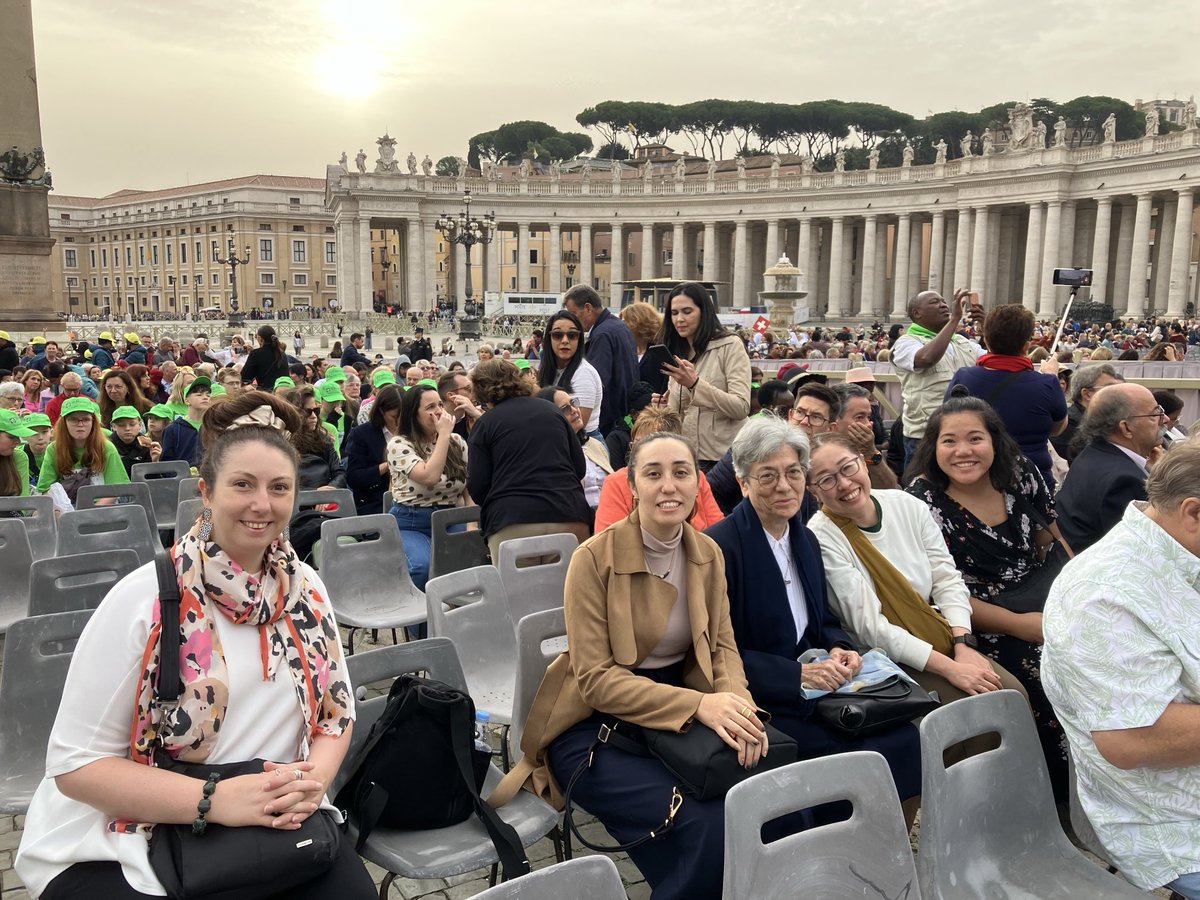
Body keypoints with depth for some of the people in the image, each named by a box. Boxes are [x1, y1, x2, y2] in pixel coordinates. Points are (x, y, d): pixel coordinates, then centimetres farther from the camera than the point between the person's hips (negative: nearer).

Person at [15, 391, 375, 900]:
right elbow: (76, 762, -12)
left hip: (271, 826, 4)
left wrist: (312, 779, -12)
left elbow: (336, 710, 9)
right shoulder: (144, 600, -14)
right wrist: (216, 799, -23)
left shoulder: (304, 590, -1)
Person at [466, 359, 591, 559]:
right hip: (571, 519, 3)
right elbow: (580, 467, 15)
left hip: (513, 524, -3)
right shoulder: (552, 412, 15)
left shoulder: (485, 424, 5)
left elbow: (477, 487, 0)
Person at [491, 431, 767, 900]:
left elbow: (722, 646, 3)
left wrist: (734, 701, -20)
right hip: (594, 724, -5)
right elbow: (596, 679, -18)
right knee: (707, 821, -25)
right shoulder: (595, 558, -17)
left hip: (680, 715, 5)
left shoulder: (708, 554, 1)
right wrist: (698, 705, -28)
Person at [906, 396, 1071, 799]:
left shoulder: (1019, 471, 1)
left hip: (1047, 594, 6)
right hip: (984, 624, -5)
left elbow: (1052, 539, 13)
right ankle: (1062, 795, -1)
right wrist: (1019, 624, -16)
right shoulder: (923, 500, -12)